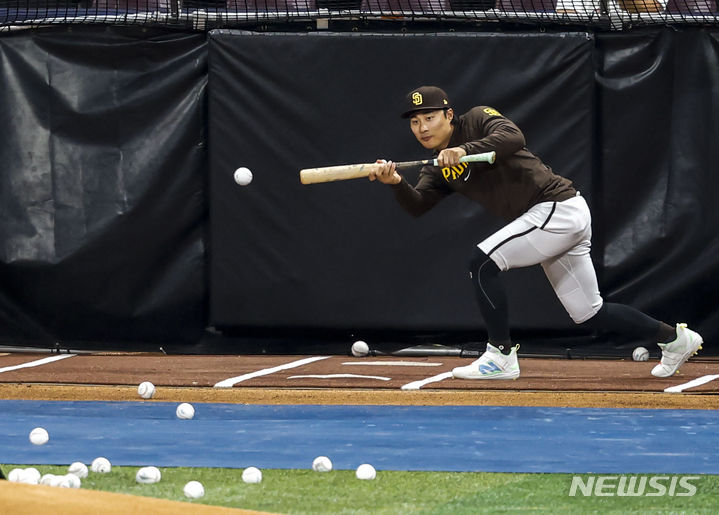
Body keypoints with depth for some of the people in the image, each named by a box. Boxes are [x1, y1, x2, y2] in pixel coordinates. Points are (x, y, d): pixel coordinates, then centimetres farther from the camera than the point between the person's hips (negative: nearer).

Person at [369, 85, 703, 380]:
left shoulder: (478, 120, -7)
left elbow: (513, 137, -27)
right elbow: (417, 206, -2)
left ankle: (501, 356, -10)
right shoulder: (437, 169, 13)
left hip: (559, 207, -9)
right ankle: (674, 338, 29)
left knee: (482, 261, -17)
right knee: (587, 313, 13)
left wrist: (465, 150, -39)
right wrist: (396, 183, -21)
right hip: (557, 221, 9)